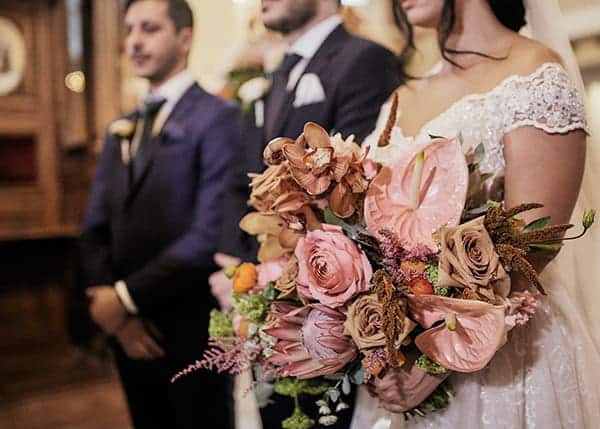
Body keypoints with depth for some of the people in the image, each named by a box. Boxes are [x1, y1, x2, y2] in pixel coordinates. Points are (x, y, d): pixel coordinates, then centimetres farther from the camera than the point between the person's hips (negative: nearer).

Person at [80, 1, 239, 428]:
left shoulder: (217, 117, -10)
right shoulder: (121, 132, 12)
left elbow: (211, 233, -19)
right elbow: (96, 228, 9)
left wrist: (127, 296, -13)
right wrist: (111, 303, -5)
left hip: (190, 329, -6)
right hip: (128, 328, 6)